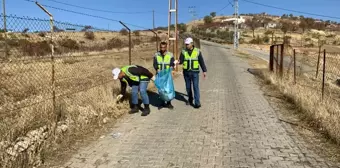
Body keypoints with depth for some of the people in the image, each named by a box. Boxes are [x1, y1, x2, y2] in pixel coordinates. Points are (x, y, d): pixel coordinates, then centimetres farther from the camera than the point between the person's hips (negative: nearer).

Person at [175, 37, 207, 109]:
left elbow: (201, 62, 2)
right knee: (188, 87, 11)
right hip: (186, 72, 3)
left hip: (195, 72, -2)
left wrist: (204, 71, 2)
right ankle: (190, 99, 30)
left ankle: (197, 102, -5)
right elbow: (181, 61, -6)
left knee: (196, 87, -7)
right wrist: (178, 62, -29)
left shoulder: (197, 51, -2)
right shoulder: (183, 52, 1)